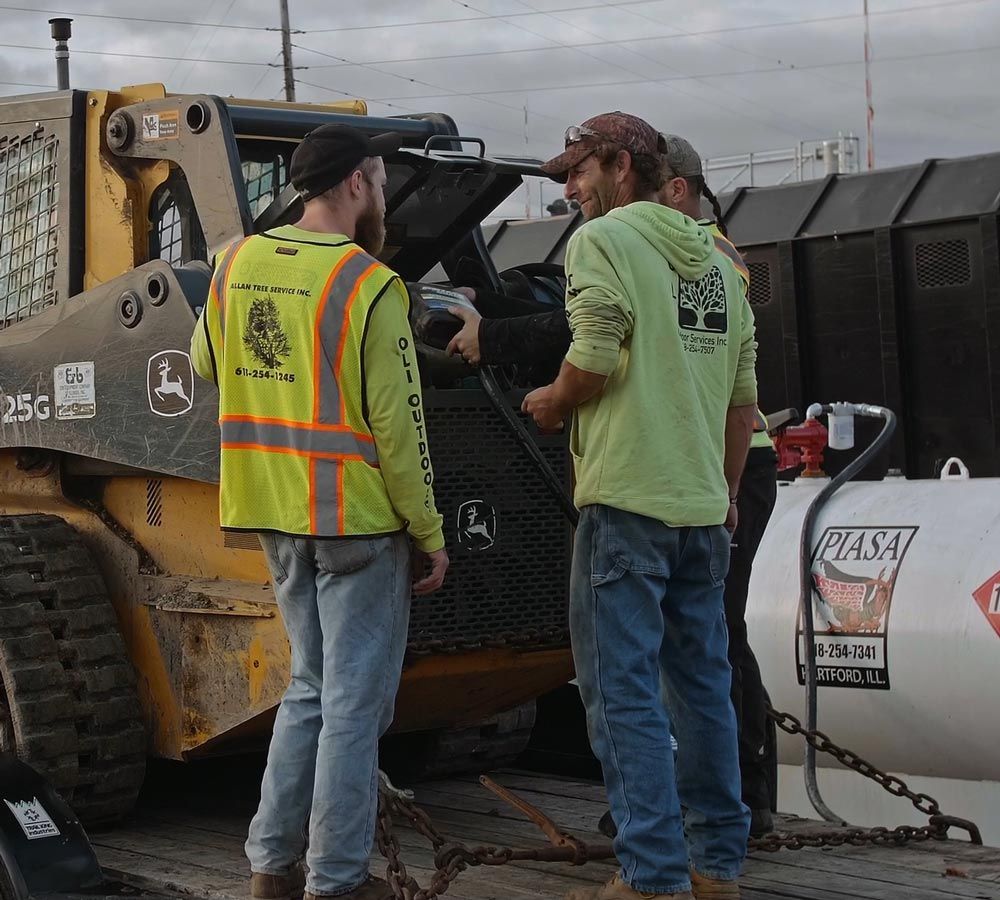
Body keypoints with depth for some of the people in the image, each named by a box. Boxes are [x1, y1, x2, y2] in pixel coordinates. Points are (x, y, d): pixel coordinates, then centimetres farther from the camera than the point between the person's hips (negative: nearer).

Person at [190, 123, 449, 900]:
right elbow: (397, 423, -15)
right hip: (357, 516, -7)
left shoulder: (237, 265, 4)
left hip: (275, 513, 7)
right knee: (355, 702, 4)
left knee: (311, 685, 20)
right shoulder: (370, 285, -15)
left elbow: (207, 362, 21)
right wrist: (431, 534, -8)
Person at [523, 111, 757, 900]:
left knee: (624, 687, -3)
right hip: (703, 507, 7)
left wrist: (550, 403, 1)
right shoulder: (716, 260, 16)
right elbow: (744, 396, 18)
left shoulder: (603, 241, -6)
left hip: (628, 498, -7)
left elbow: (594, 360, -19)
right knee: (702, 682, 14)